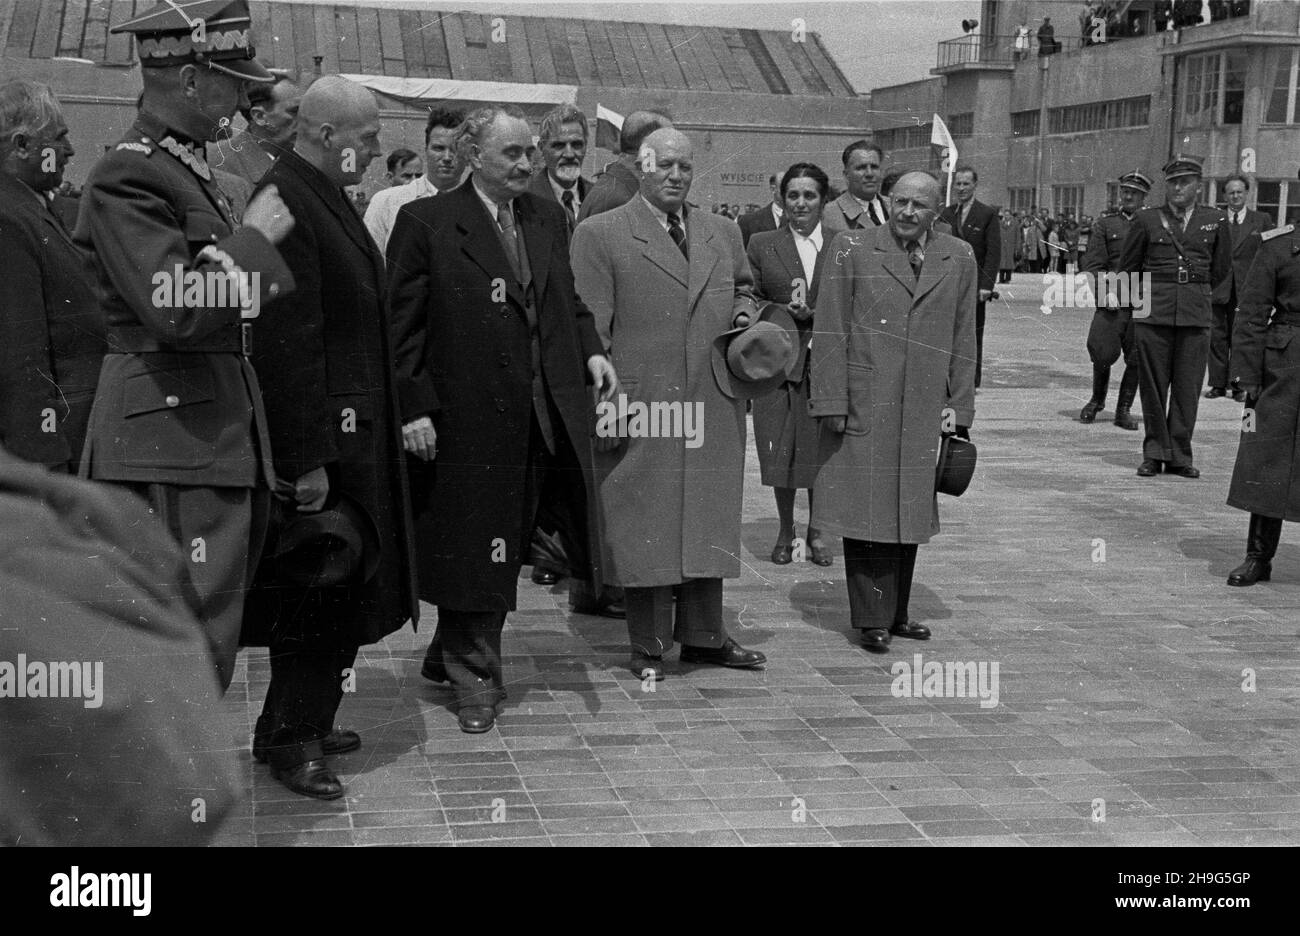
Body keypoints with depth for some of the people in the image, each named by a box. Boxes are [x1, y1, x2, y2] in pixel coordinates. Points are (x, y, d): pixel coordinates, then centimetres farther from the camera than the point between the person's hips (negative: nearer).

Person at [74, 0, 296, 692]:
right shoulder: (128, 177, -14)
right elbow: (176, 309, -24)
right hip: (170, 438, -10)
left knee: (205, 643, 15)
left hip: (214, 434, 10)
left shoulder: (186, 167, 17)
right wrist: (256, 235, -14)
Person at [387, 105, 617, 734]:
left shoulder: (548, 218, 13)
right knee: (472, 551, 4)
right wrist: (414, 407, -11)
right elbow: (402, 325, -6)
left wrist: (591, 349, 4)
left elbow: (568, 299, 22)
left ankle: (449, 656, 30)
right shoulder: (425, 222, -4)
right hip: (468, 417, -5)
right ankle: (473, 679, 19)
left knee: (505, 548, 11)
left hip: (547, 417, 5)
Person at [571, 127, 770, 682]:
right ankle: (649, 647, 13)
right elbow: (590, 329, -6)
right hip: (640, 408, -5)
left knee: (708, 523, 11)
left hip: (713, 406, 5)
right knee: (643, 526, 2)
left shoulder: (723, 234, 14)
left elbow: (744, 285, 31)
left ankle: (703, 636, 24)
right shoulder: (600, 235, -2)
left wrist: (745, 309, 7)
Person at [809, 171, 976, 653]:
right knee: (867, 508, -1)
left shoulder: (959, 258, 9)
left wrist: (957, 406, 6)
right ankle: (871, 618, 7)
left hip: (923, 412, 3)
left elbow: (963, 338, 11)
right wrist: (832, 402, -8)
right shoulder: (852, 250, 1)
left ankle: (896, 613, 20)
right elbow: (830, 332, -2)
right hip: (863, 406, -3)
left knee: (910, 512, 9)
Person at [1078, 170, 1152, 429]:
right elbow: (1092, 264, 2)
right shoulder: (1105, 224, 9)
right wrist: (1105, 291, -12)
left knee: (1138, 359, -1)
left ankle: (1124, 410, 14)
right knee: (1104, 354, -8)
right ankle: (1097, 399, 19)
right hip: (1112, 301, -1)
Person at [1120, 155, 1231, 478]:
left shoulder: (1214, 221, 6)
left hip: (1196, 316, 1)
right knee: (1153, 385, 2)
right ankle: (1154, 453, 11)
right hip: (1153, 314, -1)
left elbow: (1220, 268, 19)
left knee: (1187, 387, 1)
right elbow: (1128, 266, 14)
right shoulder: (1146, 220, 3)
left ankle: (1179, 456, 10)